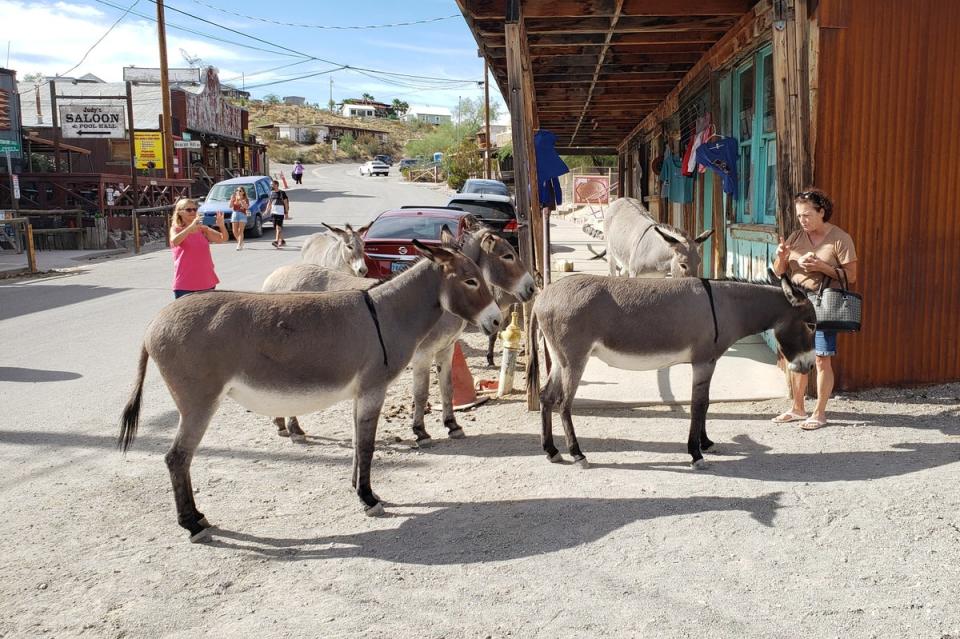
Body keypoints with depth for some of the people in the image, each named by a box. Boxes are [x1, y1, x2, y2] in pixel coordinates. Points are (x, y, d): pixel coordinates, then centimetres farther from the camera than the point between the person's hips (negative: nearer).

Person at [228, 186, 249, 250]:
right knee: (235, 231, 2)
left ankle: (239, 245, -13)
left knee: (240, 231, -10)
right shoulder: (234, 198, 11)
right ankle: (240, 242, 22)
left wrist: (241, 200, -21)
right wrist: (231, 199, -12)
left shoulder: (245, 199, 3)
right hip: (235, 214, 4)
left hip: (242, 214, -4)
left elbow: (247, 207, -14)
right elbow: (230, 206, 1)